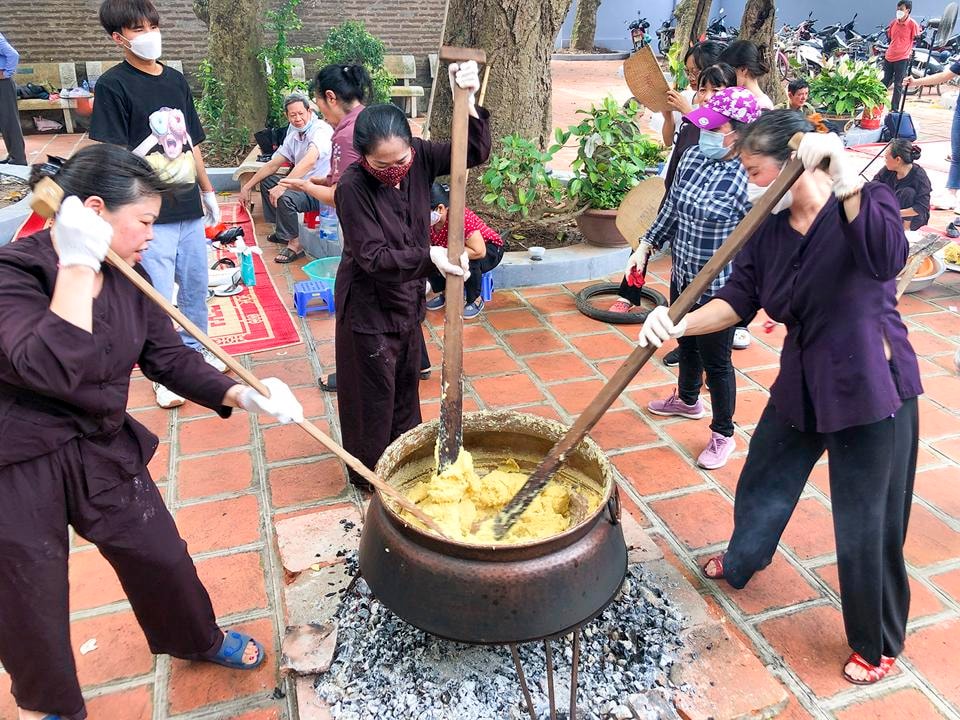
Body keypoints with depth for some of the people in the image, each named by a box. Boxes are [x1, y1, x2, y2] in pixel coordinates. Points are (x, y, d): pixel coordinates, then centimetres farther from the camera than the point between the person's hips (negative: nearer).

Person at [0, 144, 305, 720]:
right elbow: (52, 369, -39)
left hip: (104, 450, 6)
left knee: (162, 557, 16)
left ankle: (200, 639, 46)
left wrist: (242, 396, -13)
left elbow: (171, 359, 0)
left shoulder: (128, 278, -4)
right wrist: (77, 266, -35)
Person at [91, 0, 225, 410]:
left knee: (195, 286, 17)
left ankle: (195, 349, 37)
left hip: (189, 208, 6)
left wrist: (208, 192, 19)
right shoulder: (113, 85, -9)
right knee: (157, 299, 1)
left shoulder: (176, 80, 10)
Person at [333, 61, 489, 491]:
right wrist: (429, 257, -36)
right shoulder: (352, 187, -26)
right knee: (373, 394, 8)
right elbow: (372, 257, -26)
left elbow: (474, 153, -12)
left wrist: (468, 102, -28)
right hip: (368, 306, -6)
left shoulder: (420, 158, -11)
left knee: (406, 383, 22)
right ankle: (369, 472, 30)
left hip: (409, 298, 6)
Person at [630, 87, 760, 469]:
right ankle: (687, 399, 54)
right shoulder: (692, 157, -2)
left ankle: (723, 434, 27)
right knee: (687, 344, 27)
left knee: (715, 360, 7)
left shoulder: (747, 177, -23)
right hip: (682, 277, 7)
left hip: (719, 289, -7)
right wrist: (646, 246, 13)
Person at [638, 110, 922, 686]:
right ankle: (743, 562, 54)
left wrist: (844, 177, -44)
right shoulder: (769, 233, 3)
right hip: (802, 385, 6)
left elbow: (887, 258, -34)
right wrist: (679, 324, -26)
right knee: (763, 482, 22)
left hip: (871, 390, -6)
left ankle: (879, 644, 31)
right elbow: (736, 299, -8)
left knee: (868, 526, 5)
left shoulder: (867, 202, -13)